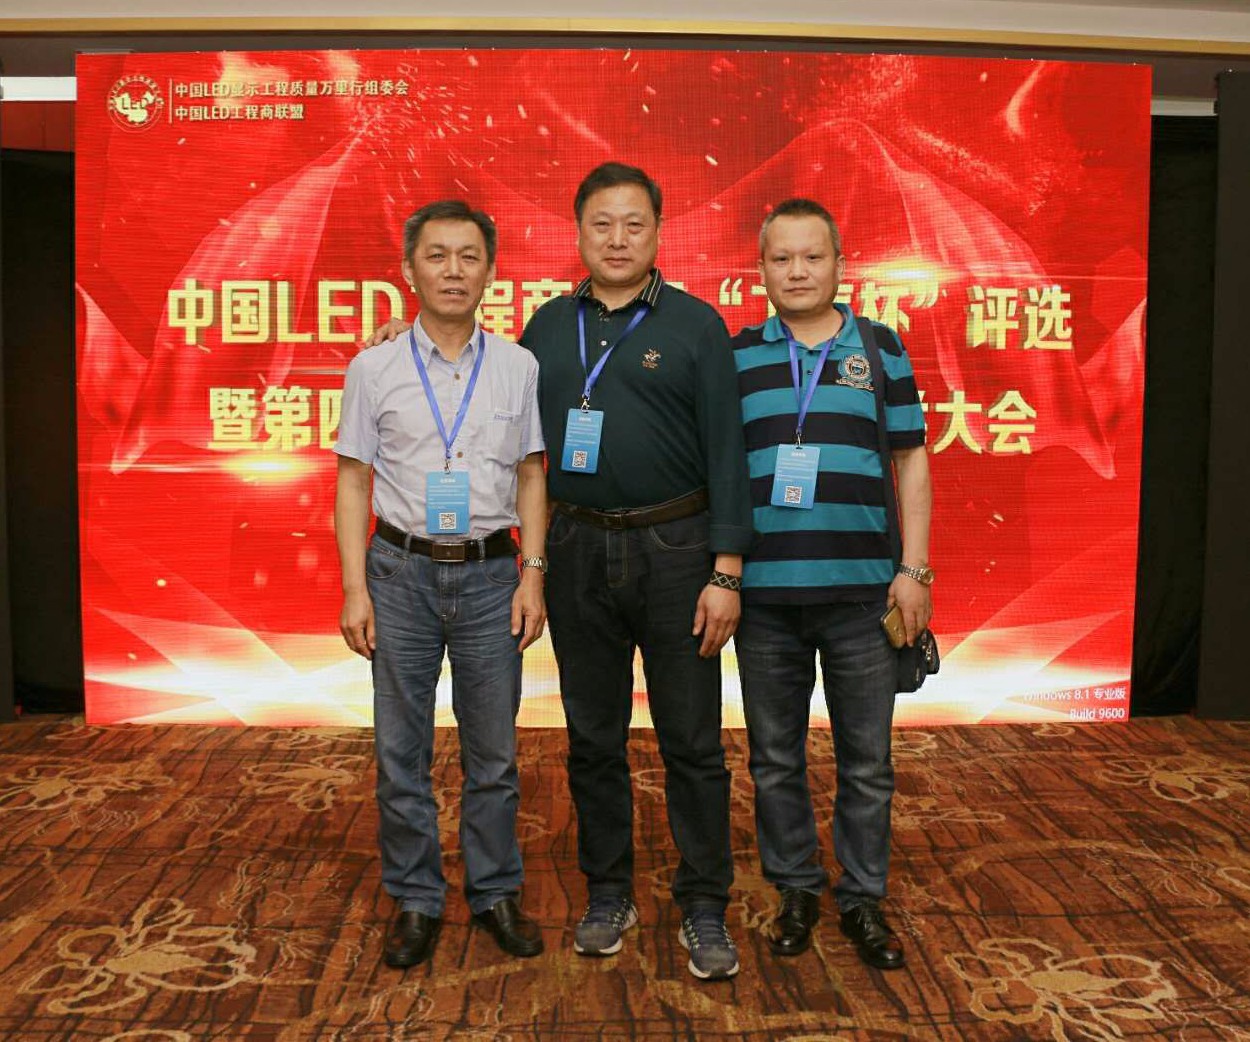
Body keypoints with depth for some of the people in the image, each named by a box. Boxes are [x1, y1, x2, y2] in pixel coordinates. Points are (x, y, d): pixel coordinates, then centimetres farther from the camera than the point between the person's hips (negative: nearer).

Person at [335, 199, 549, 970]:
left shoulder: (518, 367, 4)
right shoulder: (375, 369, 2)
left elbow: (532, 477, 6)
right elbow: (354, 481, 3)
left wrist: (533, 577, -1)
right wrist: (356, 588, -3)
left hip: (489, 572, 0)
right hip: (402, 570, 0)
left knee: (494, 751, 8)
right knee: (401, 752, 7)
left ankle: (497, 893, 25)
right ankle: (416, 901, 23)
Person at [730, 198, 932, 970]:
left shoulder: (881, 348, 6)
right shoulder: (735, 356, 6)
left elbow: (911, 462, 7)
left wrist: (915, 568, 0)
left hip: (861, 588, 0)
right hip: (764, 590, 1)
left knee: (867, 761, 9)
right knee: (776, 758, 11)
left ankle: (865, 898, 27)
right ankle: (796, 891, 29)